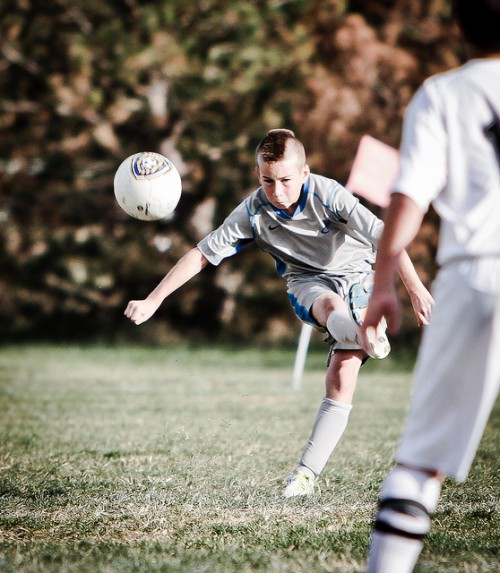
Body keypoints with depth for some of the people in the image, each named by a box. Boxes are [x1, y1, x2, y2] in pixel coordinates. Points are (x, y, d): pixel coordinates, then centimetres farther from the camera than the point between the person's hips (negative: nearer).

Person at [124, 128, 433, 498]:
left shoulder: (328, 195, -25)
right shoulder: (254, 212, -16)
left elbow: (384, 236, -26)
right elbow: (202, 254, -10)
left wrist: (416, 290, -31)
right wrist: (153, 301, -14)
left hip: (357, 276, -2)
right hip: (308, 282, 2)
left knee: (342, 378, -17)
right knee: (331, 306, -37)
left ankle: (307, 473, -13)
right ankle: (367, 336, -70)